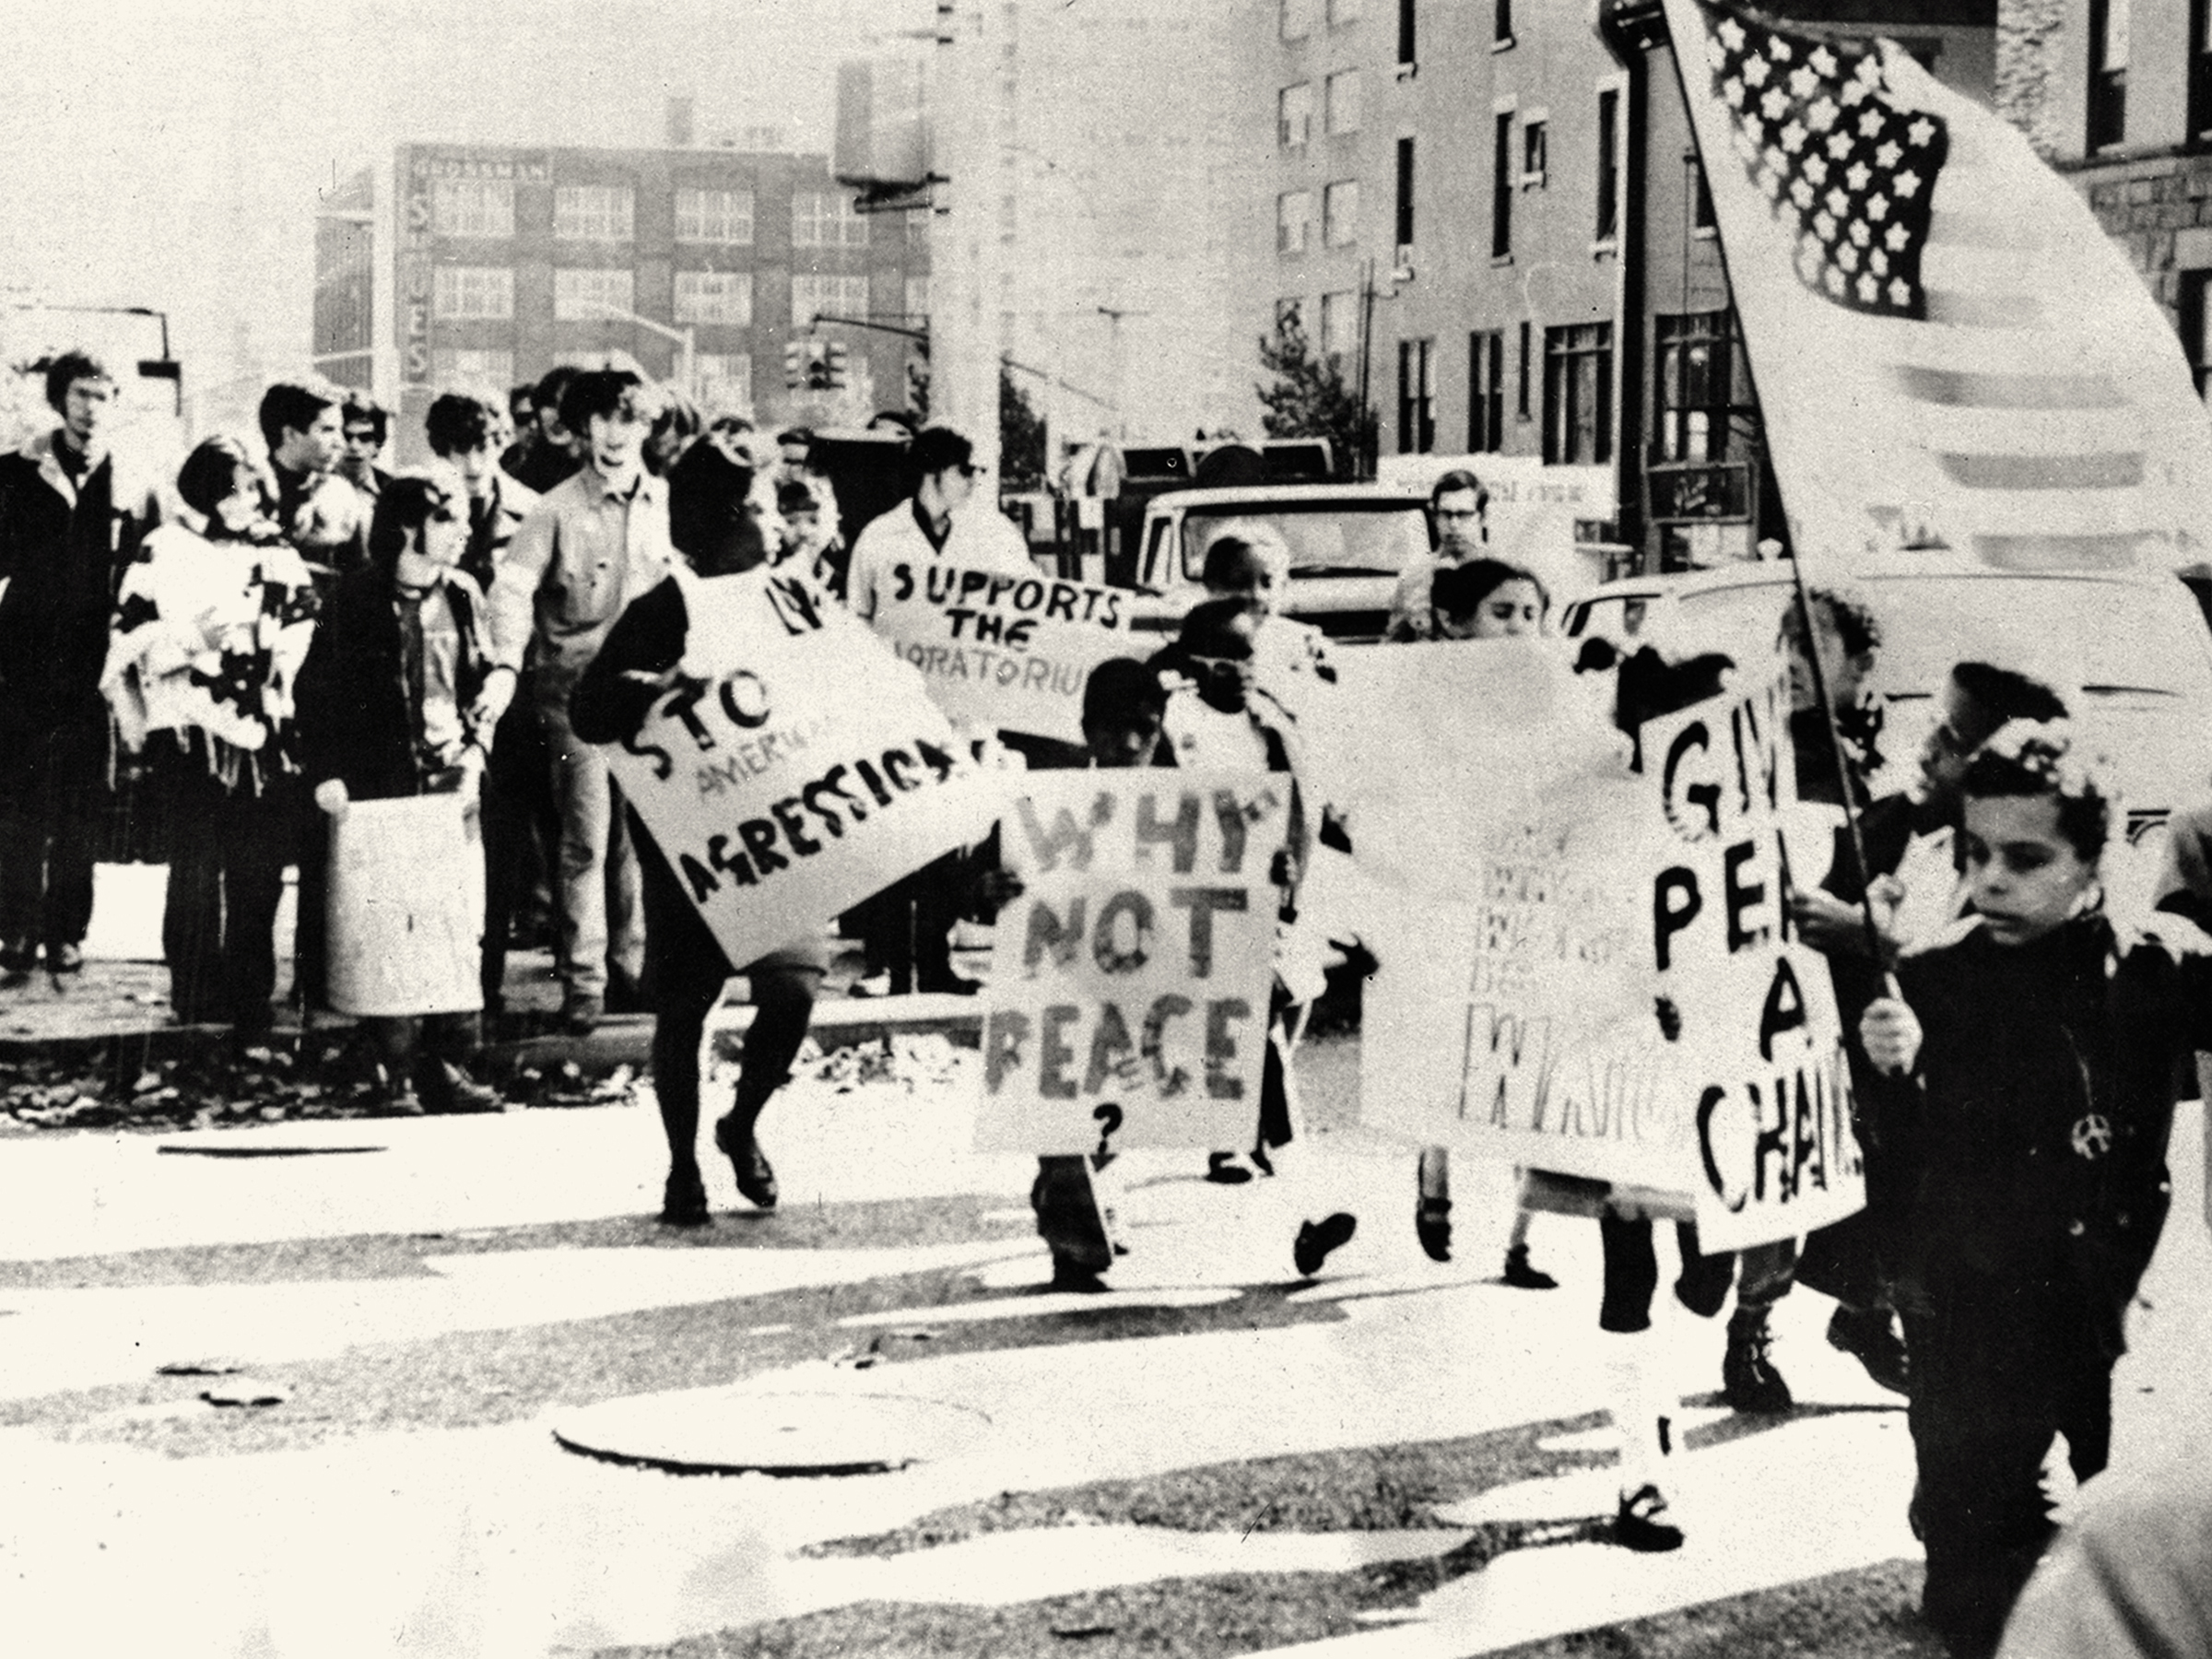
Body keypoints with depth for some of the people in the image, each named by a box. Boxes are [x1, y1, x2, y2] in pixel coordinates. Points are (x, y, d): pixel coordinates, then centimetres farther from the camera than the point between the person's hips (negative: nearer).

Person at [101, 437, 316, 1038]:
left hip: (265, 736, 4)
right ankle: (194, 1005, -2)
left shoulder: (278, 555, 13)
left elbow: (305, 635, 15)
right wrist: (195, 638, -15)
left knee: (259, 877, 1)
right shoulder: (166, 552, 2)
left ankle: (251, 1005, 11)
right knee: (198, 870, -11)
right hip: (192, 733, -3)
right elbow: (130, 641, -3)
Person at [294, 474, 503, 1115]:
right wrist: (325, 772, -7)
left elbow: (485, 681, 15)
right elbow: (316, 691, -1)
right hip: (377, 786, -4)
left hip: (450, 778, 4)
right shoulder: (356, 599, -3)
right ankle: (395, 1073, 1)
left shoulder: (463, 595, 8)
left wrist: (475, 750, 2)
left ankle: (449, 1065, 6)